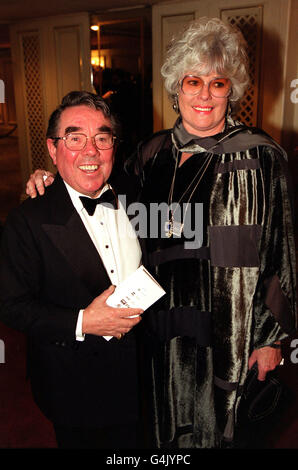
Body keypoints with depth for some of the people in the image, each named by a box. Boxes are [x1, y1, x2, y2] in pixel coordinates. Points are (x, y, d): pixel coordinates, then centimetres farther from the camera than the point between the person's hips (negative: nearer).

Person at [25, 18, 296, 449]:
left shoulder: (261, 156, -11)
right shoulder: (154, 151, 0)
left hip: (231, 328, -3)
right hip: (166, 326, 4)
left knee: (221, 425, 20)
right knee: (170, 426, 24)